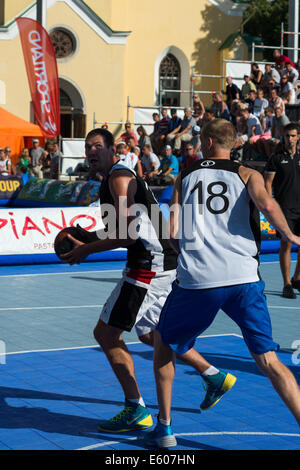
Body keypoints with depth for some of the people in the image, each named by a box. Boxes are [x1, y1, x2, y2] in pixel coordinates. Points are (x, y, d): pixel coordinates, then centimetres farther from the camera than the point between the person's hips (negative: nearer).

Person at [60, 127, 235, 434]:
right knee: (149, 333, 24)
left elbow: (128, 234, -21)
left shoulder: (119, 177, -13)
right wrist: (86, 238, 14)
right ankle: (215, 377, 31)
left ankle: (136, 411, -3)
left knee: (106, 333, -7)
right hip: (161, 262, 11)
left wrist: (87, 250, -12)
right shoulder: (112, 178, 18)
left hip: (150, 265, -11)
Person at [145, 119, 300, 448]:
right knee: (268, 361, 7)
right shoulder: (247, 174, 10)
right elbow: (266, 205, -12)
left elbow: (173, 233, 8)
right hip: (243, 278, 0)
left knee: (163, 344, 23)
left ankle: (164, 428, 23)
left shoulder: (184, 177, 15)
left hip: (196, 280, 1)